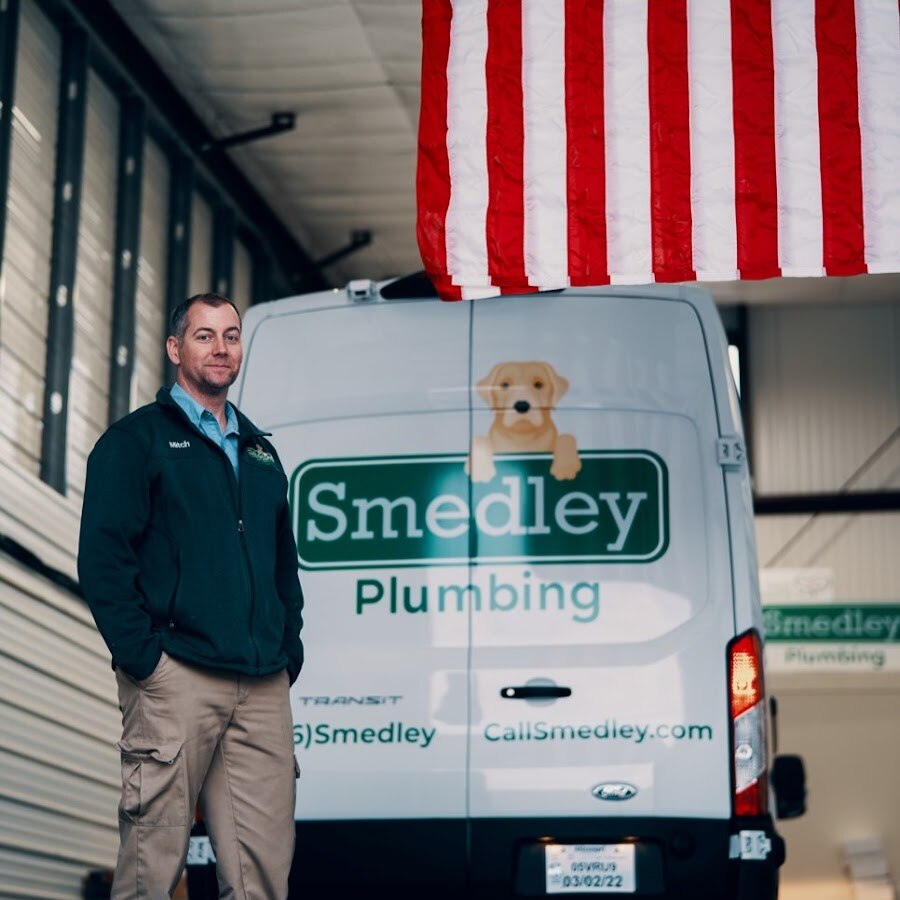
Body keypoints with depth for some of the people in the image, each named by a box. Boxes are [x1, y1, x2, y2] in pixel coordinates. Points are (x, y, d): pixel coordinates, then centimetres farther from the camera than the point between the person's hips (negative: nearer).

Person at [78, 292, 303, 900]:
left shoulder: (260, 450, 22)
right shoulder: (137, 440, 3)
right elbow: (103, 557, -6)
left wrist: (290, 649, 12)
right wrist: (141, 655, -13)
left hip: (264, 688, 6)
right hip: (177, 678, -5)